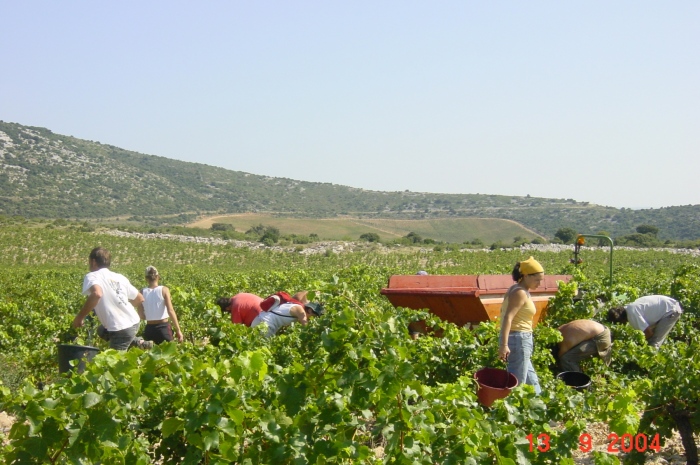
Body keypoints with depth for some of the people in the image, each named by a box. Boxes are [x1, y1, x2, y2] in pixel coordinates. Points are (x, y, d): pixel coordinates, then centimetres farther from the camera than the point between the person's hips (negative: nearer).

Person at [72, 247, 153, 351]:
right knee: (102, 330, 33)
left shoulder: (92, 276, -4)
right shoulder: (120, 277, 14)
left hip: (121, 328, -7)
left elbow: (97, 294, -27)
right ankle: (137, 342, 17)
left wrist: (79, 317, -17)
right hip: (134, 322, 7)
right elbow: (140, 299, 20)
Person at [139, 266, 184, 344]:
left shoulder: (142, 292, 0)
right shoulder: (164, 290, -6)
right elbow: (171, 311, -13)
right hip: (164, 328, -2)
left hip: (149, 329, 2)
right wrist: (178, 330, -12)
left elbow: (141, 316, -1)